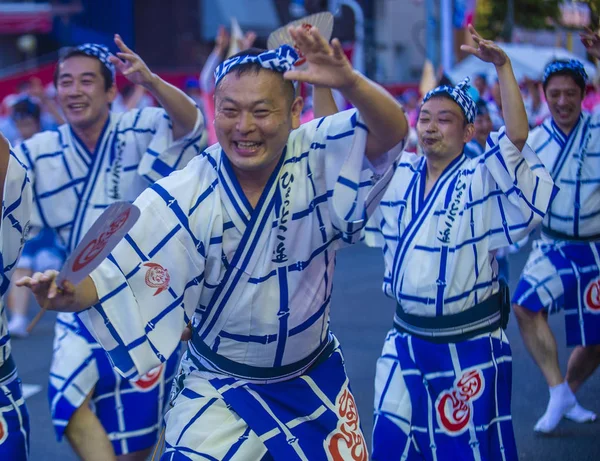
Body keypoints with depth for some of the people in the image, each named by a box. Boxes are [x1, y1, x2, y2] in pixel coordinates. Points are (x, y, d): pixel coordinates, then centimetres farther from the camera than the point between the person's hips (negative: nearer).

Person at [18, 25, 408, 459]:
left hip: (316, 382, 3)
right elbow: (114, 276, -22)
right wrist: (71, 293, -45)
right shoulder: (183, 197, -20)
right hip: (219, 393, -2)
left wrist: (349, 81, -49)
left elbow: (392, 131, -29)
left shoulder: (318, 156, -15)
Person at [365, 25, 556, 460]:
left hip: (469, 345, -4)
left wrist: (503, 67, -31)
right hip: (407, 340, 4)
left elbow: (517, 136, -26)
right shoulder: (398, 173, 4)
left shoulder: (482, 179, -9)